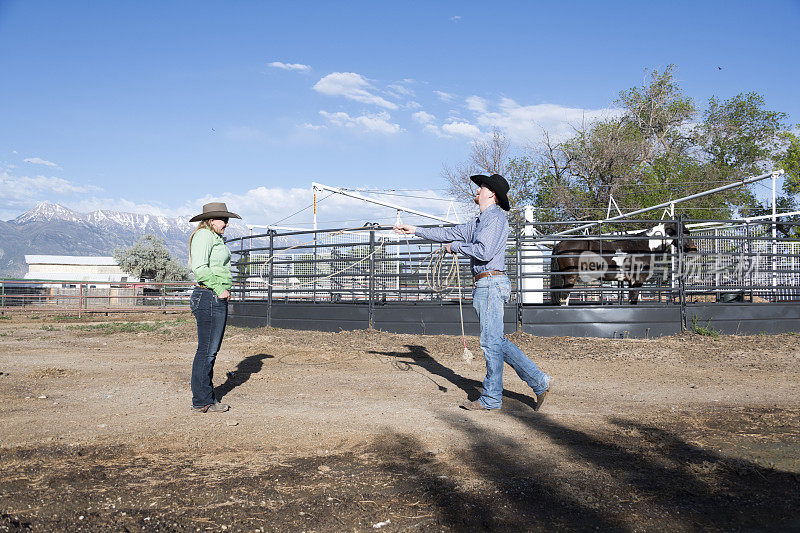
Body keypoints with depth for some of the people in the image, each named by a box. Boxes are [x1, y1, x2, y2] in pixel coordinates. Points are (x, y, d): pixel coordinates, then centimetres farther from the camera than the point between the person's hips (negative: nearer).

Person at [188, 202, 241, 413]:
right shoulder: (203, 235, -11)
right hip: (208, 298, -10)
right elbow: (200, 268, -21)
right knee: (207, 350, -5)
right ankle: (201, 401, 3)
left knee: (211, 350, 14)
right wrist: (219, 289, -16)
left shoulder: (216, 238, 20)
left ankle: (206, 397, 23)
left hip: (218, 299, 11)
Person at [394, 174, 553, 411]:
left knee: (491, 341, -4)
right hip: (486, 285, 10)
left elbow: (484, 251, -21)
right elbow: (451, 233, 25)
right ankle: (539, 381, 14)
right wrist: (415, 230, 24)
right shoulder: (480, 221, 22)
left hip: (491, 283, -10)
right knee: (496, 341, 11)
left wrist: (456, 246, -8)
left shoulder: (496, 218, -9)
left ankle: (491, 398, 5)